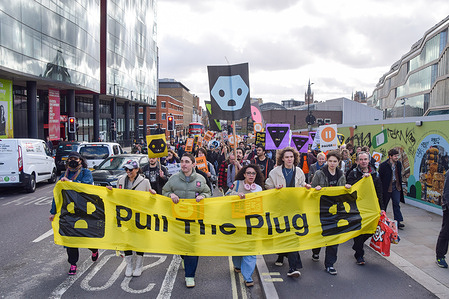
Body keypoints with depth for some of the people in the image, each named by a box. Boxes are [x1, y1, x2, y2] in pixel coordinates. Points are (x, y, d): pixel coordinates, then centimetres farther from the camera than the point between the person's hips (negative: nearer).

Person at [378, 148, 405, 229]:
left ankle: (398, 221, -1)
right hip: (386, 187, -4)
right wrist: (381, 188, -10)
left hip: (396, 187, 4)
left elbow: (400, 175, 16)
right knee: (384, 204, 9)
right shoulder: (383, 165, -13)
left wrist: (400, 185, 12)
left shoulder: (399, 164, 4)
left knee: (396, 204, -1)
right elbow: (380, 178, -10)